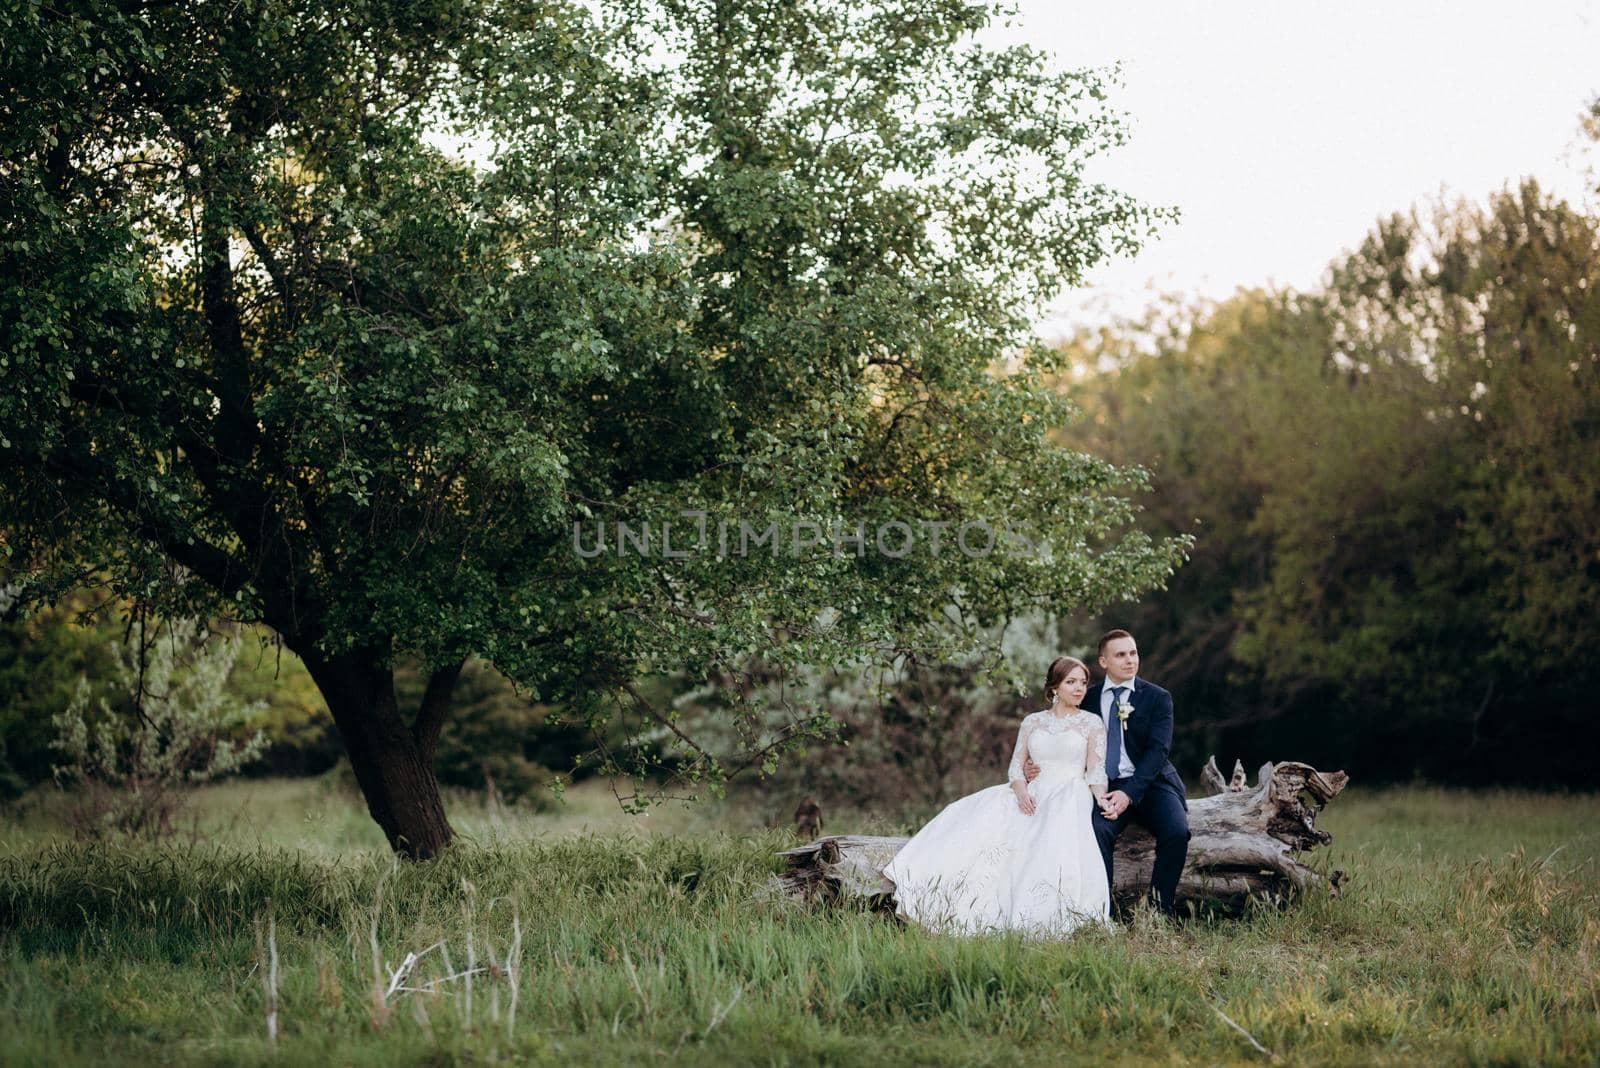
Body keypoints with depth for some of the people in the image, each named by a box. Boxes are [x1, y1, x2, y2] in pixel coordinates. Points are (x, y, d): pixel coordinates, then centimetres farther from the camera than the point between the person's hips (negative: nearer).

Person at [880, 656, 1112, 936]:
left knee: (1057, 830, -38)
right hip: (1033, 795, 4)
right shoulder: (1032, 722, 18)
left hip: (1071, 795, -4)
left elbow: (1096, 770, 1)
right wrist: (1021, 791, -13)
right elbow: (1016, 765, 10)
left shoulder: (1092, 722, 10)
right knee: (983, 817, -22)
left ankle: (1046, 920, -41)